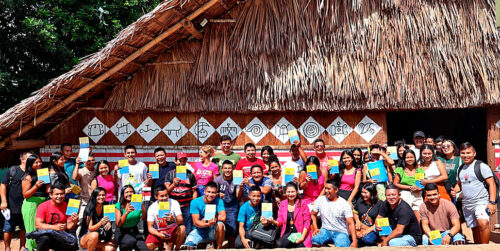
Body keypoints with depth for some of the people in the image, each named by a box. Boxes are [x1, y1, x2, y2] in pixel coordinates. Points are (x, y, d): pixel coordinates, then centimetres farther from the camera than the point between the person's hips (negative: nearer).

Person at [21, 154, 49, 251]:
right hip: (31, 205, -5)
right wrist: (36, 186, -20)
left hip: (43, 203, 5)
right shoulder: (28, 177, -3)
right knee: (33, 229, -3)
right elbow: (25, 195, -7)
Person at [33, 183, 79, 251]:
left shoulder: (67, 207, 3)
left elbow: (68, 226, 2)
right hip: (45, 234, -5)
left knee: (73, 243, -26)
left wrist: (74, 222, -23)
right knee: (44, 238, -40)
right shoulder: (43, 206, -4)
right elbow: (38, 224, -13)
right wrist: (55, 227, -26)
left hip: (61, 236, 5)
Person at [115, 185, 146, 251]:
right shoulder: (119, 205, -5)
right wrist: (127, 212, -27)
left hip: (133, 231, 3)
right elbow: (118, 224, -14)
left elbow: (144, 219, -9)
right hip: (121, 232, -3)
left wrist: (143, 208, -25)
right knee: (130, 242, -33)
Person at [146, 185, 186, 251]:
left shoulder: (174, 203, -11)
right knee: (149, 245, -28)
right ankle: (162, 244, 9)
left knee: (182, 228, -34)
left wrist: (173, 220, -43)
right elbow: (150, 227, -8)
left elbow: (181, 221, -19)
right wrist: (159, 234, -29)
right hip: (159, 231, 1)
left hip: (173, 231, -1)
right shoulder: (152, 208, -9)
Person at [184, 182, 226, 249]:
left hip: (213, 232, 1)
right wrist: (208, 224, -35)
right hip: (200, 231, -1)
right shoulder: (195, 202, -9)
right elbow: (196, 222, -15)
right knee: (189, 243, -29)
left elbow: (223, 218, -19)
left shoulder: (219, 201, -7)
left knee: (220, 224, -31)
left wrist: (206, 219, -19)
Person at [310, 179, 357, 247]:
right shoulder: (320, 199, 3)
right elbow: (313, 214, 14)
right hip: (325, 230, 3)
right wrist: (315, 228, -3)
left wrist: (354, 242, -19)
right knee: (314, 240, -30)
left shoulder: (344, 204, -6)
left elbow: (350, 223, -9)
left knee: (341, 247, -35)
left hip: (341, 232, -2)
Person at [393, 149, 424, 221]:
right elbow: (395, 184, -1)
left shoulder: (419, 170, 13)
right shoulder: (400, 170, 4)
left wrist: (419, 188, -7)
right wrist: (410, 187, -7)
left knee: (419, 220, -5)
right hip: (405, 196, -3)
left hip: (417, 196, 3)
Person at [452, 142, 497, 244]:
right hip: (466, 204, 7)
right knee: (475, 229, 13)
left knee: (483, 223, -28)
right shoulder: (460, 169, 13)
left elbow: (491, 184, -9)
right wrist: (455, 191, 4)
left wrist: (492, 202, -17)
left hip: (481, 202, -7)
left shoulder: (481, 166, -6)